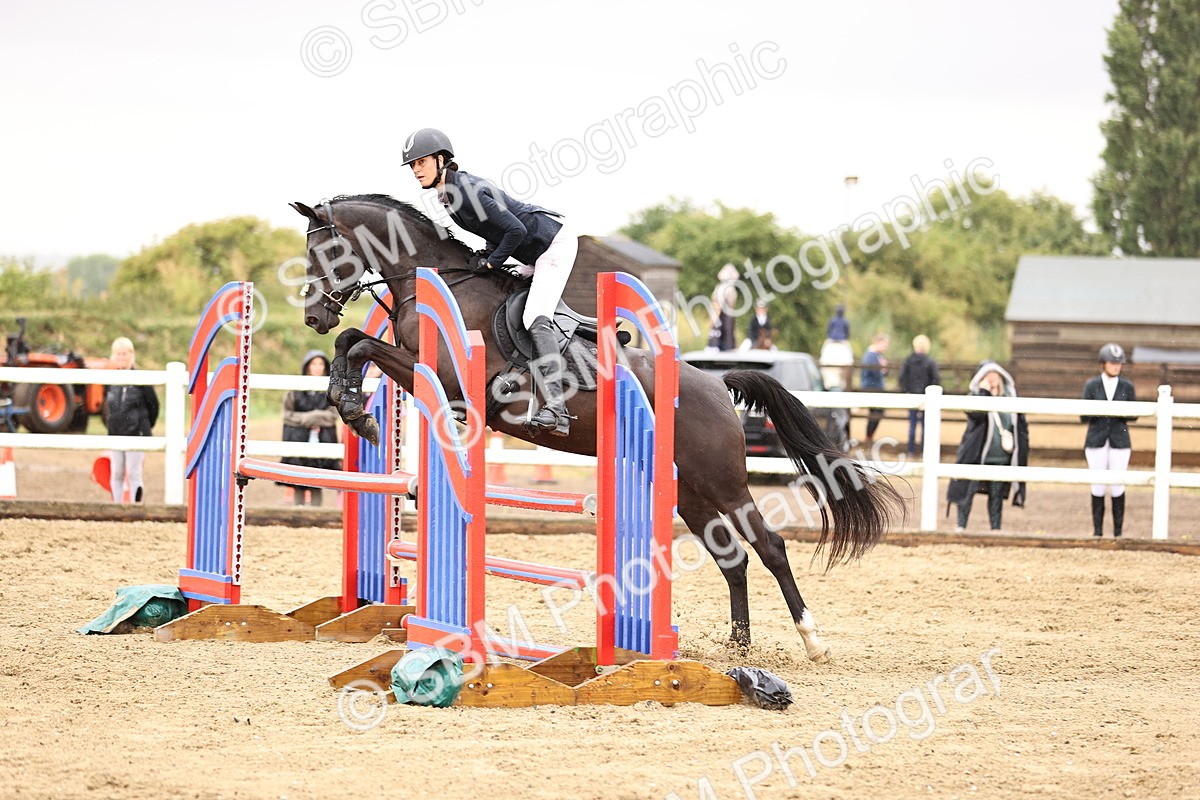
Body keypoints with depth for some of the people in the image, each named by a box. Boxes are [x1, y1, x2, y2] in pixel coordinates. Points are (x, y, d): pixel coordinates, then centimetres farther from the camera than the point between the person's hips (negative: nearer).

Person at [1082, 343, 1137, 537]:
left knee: (1118, 485, -2)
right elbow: (1084, 417, 1)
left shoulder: (1127, 387, 4)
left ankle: (1118, 531, 5)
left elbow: (1134, 415, 7)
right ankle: (1097, 530, 8)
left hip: (1119, 441, 0)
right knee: (1098, 486, 1)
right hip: (1097, 441, 0)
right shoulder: (1092, 385, 3)